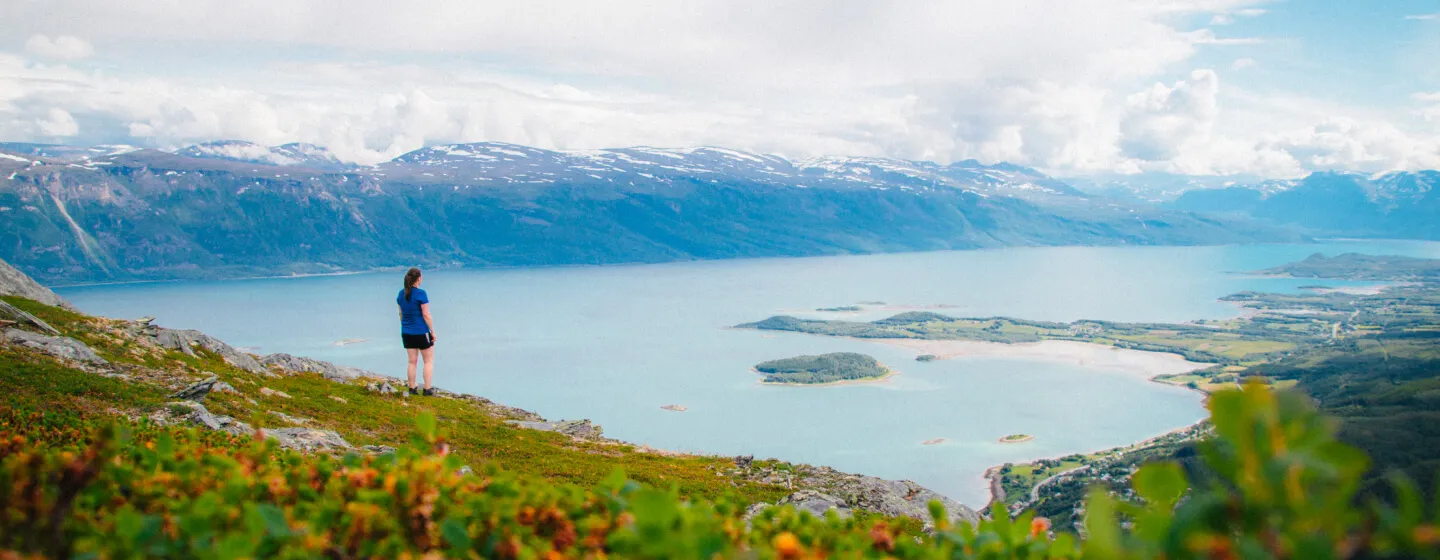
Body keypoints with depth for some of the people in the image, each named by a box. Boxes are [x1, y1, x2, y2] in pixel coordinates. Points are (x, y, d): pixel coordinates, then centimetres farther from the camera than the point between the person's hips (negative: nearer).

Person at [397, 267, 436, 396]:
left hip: (406, 333, 6)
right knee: (429, 361, 6)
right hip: (421, 333, -6)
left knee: (412, 361, 13)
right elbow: (426, 315, -16)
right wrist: (433, 332, -9)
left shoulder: (401, 294, 4)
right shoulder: (420, 293, -16)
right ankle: (427, 389, 3)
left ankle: (412, 389, 14)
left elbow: (401, 314, 11)